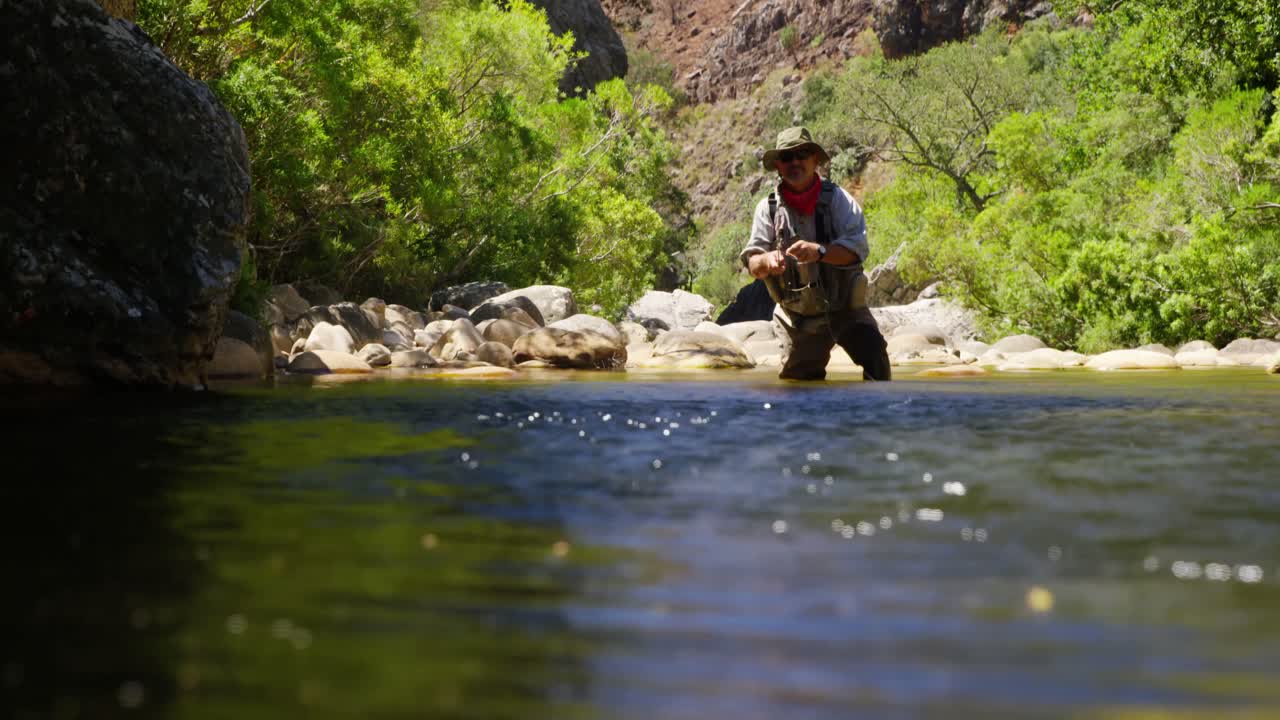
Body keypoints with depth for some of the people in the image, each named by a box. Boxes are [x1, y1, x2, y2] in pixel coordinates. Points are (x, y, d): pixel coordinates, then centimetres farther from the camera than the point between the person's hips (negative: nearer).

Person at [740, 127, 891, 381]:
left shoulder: (836, 198, -7)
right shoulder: (768, 208, 1)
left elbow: (858, 246, -19)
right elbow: (751, 262, -4)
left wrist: (818, 251, -37)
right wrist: (766, 260, -29)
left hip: (845, 309, -3)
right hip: (801, 318, 3)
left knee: (874, 353, -24)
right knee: (795, 379, 7)